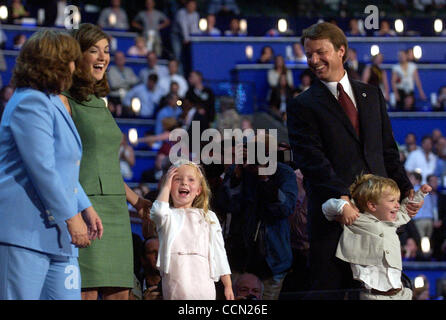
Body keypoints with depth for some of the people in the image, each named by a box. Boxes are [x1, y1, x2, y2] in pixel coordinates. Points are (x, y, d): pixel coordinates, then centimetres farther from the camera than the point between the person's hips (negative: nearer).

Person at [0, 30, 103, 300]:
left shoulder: (52, 102, 23)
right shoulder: (30, 103, -10)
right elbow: (42, 169, -17)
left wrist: (85, 207, 20)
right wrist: (71, 217, -15)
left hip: (57, 232, 10)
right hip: (25, 230, -10)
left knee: (67, 295, 3)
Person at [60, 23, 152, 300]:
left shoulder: (99, 103, 21)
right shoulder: (65, 101, -5)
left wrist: (136, 200, 32)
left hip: (115, 209, 8)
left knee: (120, 292, 2)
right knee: (87, 293, -14)